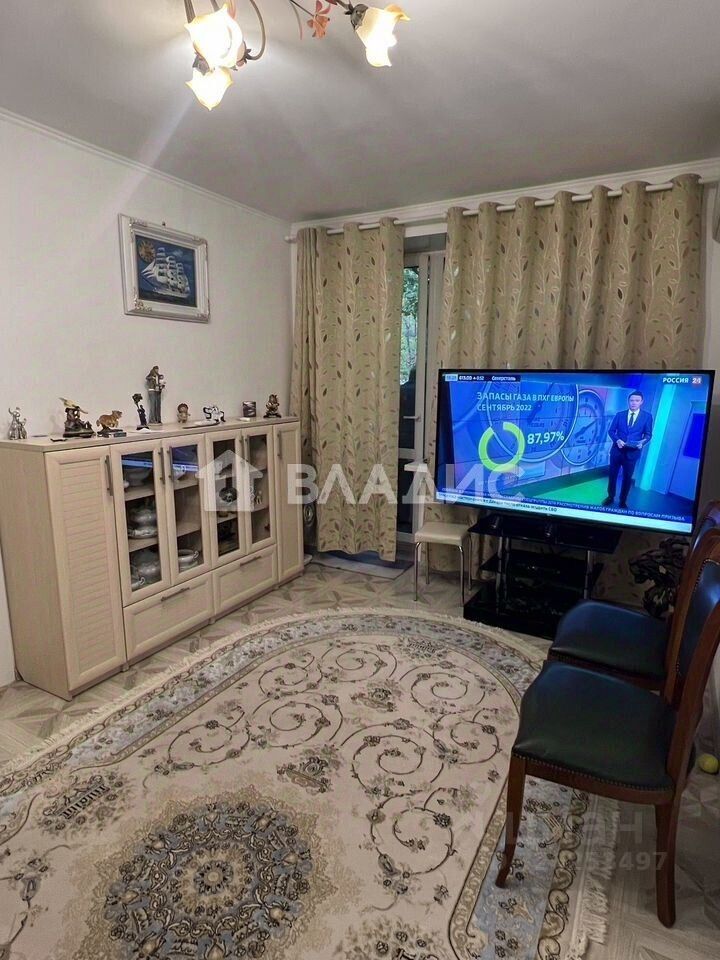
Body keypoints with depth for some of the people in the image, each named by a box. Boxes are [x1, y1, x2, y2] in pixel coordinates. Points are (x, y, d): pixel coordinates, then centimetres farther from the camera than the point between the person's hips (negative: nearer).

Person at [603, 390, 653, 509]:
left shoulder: (647, 416, 0)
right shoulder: (619, 414, 3)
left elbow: (648, 434, 1)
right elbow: (611, 431, 2)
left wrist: (642, 442, -20)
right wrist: (617, 440, -17)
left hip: (632, 452, -1)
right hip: (617, 450, 1)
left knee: (627, 477, 9)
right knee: (613, 474, 12)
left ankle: (623, 501, 23)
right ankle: (610, 497, 28)